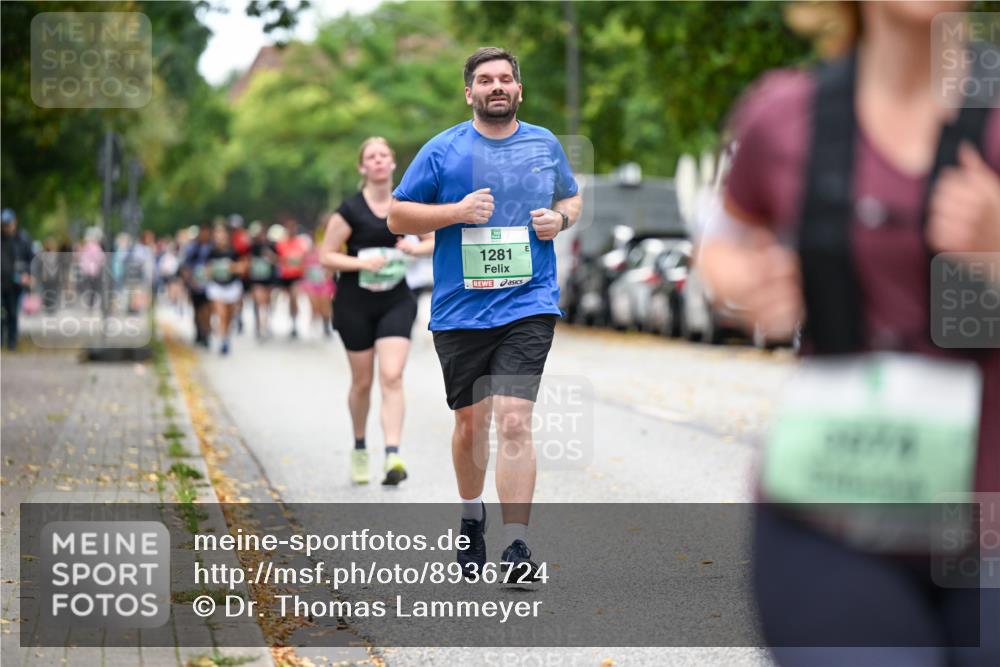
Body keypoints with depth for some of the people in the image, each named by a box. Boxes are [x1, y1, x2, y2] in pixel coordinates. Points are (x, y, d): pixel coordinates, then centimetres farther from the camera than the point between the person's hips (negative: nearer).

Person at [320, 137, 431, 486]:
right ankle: (359, 447, 32)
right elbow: (326, 256, -5)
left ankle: (393, 456, -20)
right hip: (355, 302, -1)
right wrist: (362, 263, -19)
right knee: (362, 382, 9)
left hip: (396, 300, 1)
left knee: (392, 377, -14)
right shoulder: (350, 210, -7)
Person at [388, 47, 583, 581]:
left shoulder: (545, 145, 8)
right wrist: (457, 211, -14)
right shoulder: (443, 151, -1)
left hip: (529, 304, 0)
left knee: (514, 422, -13)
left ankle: (516, 546, -13)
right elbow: (397, 216, 1)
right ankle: (471, 517, 38)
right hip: (460, 310, 0)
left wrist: (560, 218, 0)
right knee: (471, 424, 12)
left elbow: (571, 198, 24)